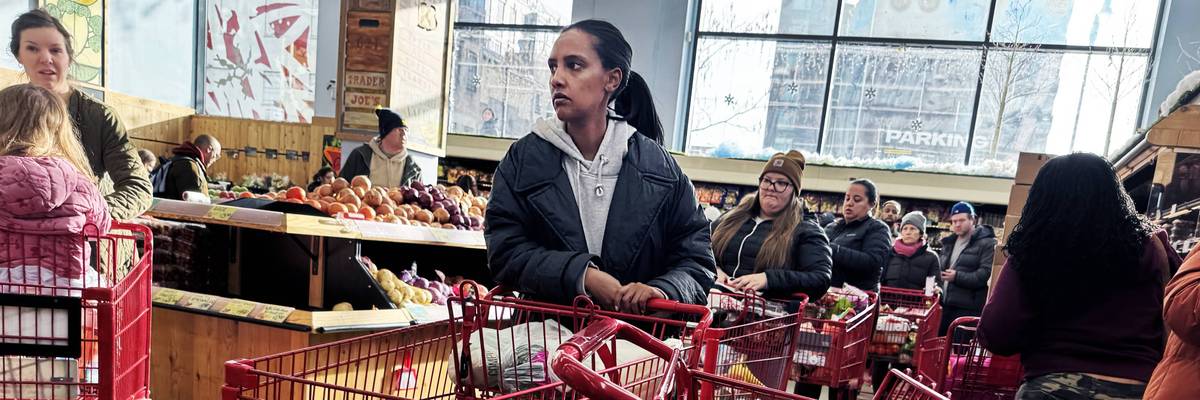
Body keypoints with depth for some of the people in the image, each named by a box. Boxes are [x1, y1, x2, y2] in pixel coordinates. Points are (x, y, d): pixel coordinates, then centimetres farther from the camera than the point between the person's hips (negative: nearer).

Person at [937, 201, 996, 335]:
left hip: (968, 308, -7)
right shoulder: (949, 242, 19)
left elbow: (985, 273, -16)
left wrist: (958, 277, -21)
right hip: (945, 304, 7)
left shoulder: (986, 243, -5)